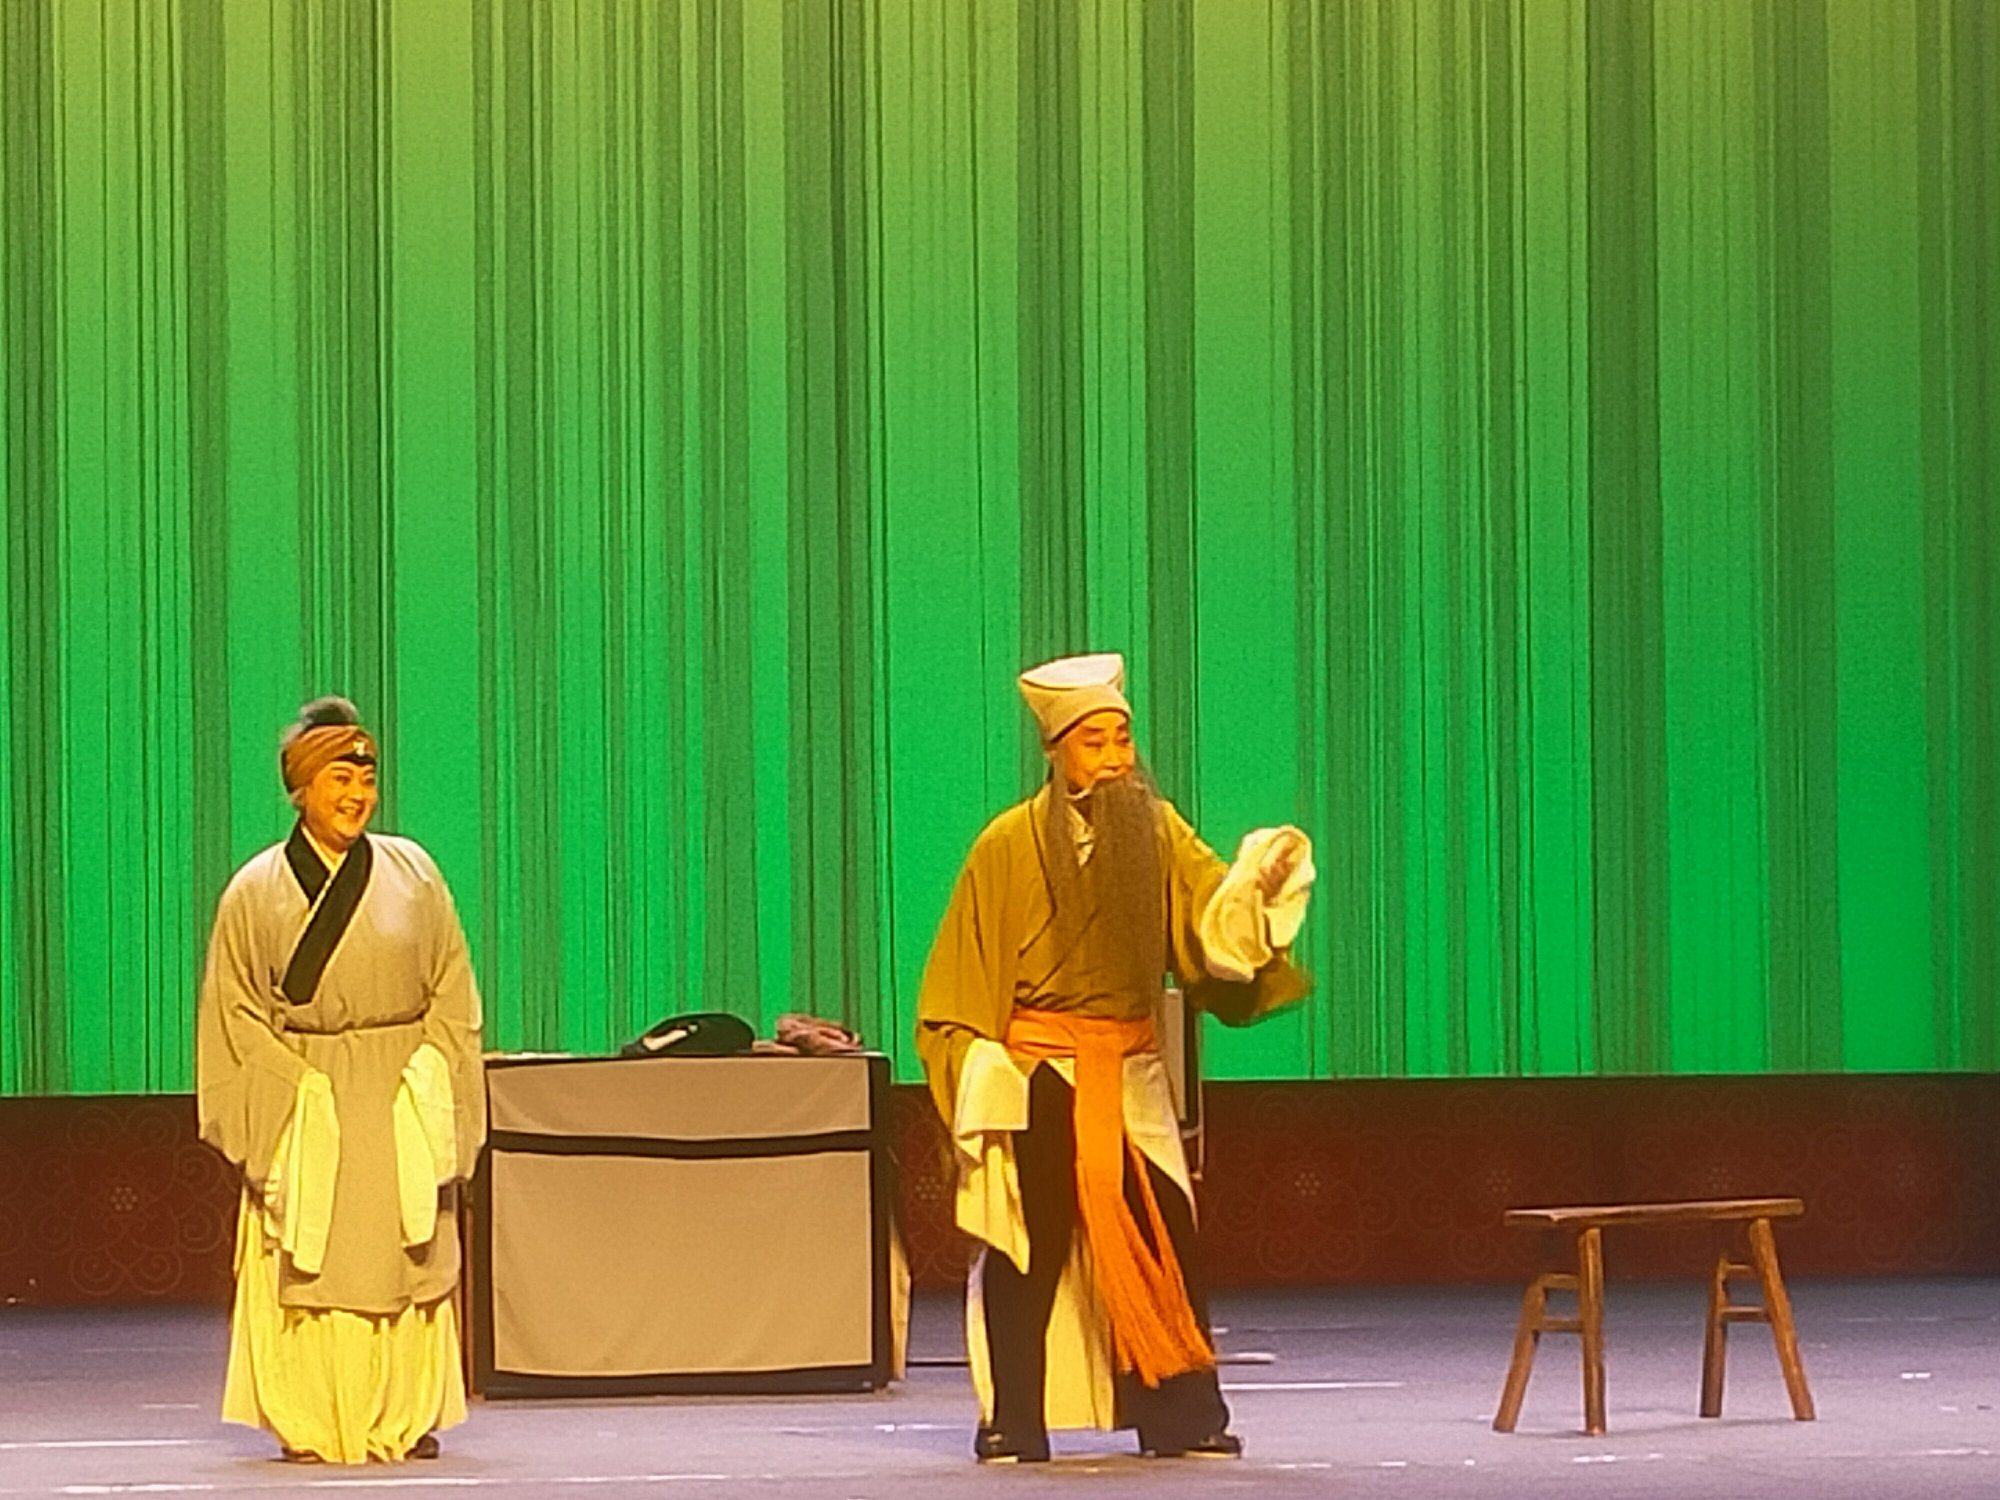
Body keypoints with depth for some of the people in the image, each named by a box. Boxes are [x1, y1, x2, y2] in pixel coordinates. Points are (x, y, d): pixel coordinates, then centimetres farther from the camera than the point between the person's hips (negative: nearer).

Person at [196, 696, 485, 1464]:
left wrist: (427, 1070, -5)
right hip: (301, 1101, -1)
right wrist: (293, 1083, -8)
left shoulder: (411, 873, 4)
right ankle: (313, 1425, 1)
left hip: (402, 1094, 1)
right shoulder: (257, 890, 1)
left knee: (404, 1258, 1)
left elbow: (451, 992, 7)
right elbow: (235, 1006, 3)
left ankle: (405, 1420, 7)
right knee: (308, 1267, -4)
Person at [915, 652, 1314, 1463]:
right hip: (1038, 1070, -3)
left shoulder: (1158, 832, 3)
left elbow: (1214, 913, -11)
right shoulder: (1010, 845, -5)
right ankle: (1012, 1423, 5)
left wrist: (1262, 879, -30)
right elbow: (965, 979, -1)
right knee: (1029, 1245, -1)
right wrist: (980, 1073, -11)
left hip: (1131, 1074, 3)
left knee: (1162, 1241, -1)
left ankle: (1181, 1417, 4)